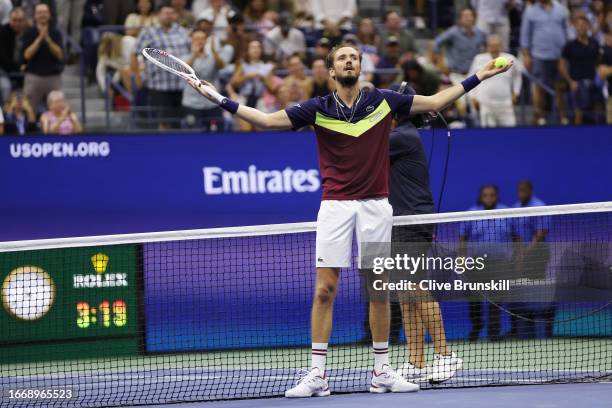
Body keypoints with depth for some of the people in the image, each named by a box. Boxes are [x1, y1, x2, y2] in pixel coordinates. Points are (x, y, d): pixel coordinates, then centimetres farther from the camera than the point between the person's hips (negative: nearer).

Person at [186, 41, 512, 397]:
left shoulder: (383, 101, 5)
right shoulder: (318, 109, 2)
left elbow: (434, 102, 13)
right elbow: (267, 120, 0)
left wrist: (478, 78, 11)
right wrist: (219, 99, -8)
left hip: (375, 205, 1)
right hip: (335, 206, -1)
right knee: (325, 290, -5)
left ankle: (382, 372, 12)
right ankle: (317, 375, -3)